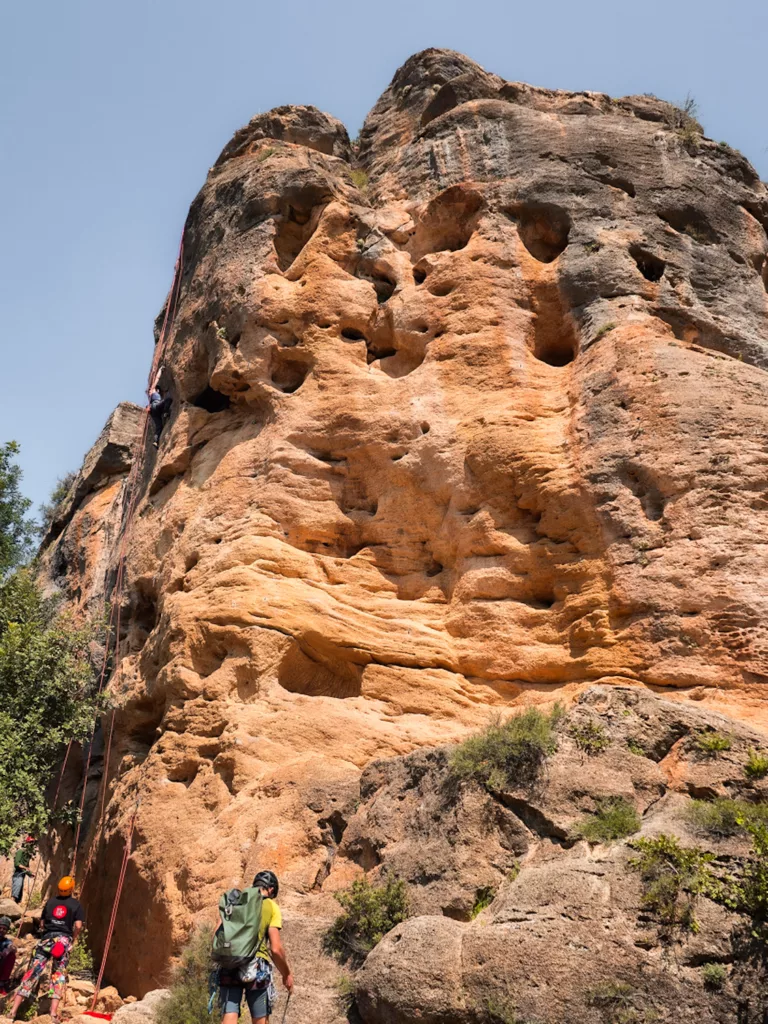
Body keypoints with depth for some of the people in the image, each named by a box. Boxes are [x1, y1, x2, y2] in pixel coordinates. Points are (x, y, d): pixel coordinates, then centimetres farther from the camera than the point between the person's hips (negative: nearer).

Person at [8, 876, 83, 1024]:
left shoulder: (51, 901, 12)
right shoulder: (76, 904, 4)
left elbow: (42, 924, 15)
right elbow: (78, 926, -5)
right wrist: (73, 939, 12)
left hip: (47, 938, 2)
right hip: (64, 940, -2)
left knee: (32, 971, 2)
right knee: (58, 974, 5)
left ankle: (13, 1011, -4)